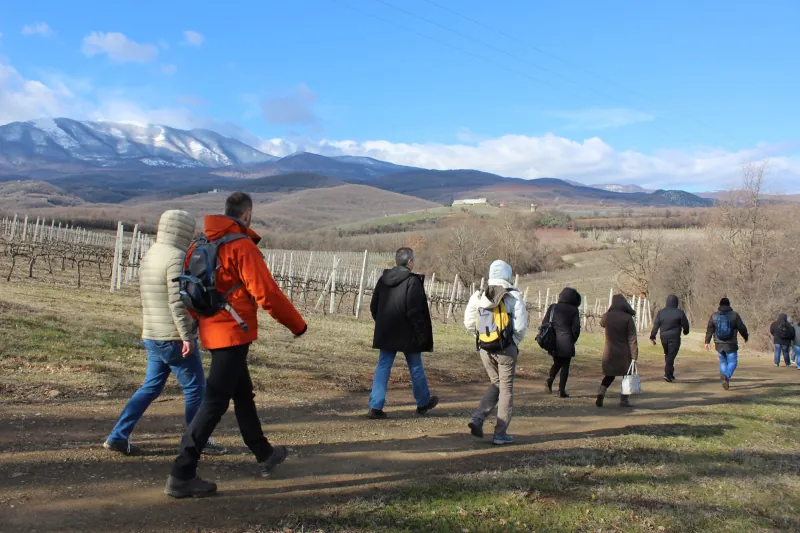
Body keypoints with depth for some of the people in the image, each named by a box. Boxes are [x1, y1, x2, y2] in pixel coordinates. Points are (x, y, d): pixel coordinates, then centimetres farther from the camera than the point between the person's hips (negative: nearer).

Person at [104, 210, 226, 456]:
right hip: (175, 338, -9)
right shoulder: (176, 257, -17)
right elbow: (177, 301, -22)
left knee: (151, 387, 16)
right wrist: (186, 336, -19)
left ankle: (118, 436, 15)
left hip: (152, 337, 9)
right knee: (195, 388, 5)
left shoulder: (148, 256, 12)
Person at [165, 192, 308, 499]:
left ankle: (265, 456, 36)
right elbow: (266, 293, -17)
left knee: (243, 395, 20)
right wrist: (297, 325, -6)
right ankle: (181, 476, -4)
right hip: (233, 333, -9)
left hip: (211, 331, 9)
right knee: (215, 403, -5)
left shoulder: (202, 243, 9)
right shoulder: (242, 246, -15)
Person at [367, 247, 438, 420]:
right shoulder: (413, 281, -15)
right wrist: (421, 334, -12)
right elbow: (415, 312, -19)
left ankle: (375, 407, 0)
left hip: (386, 333, 5)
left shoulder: (383, 279, 5)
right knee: (416, 368, 12)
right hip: (407, 334, -5)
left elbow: (374, 307, 11)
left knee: (383, 367, 7)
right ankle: (423, 403, 30)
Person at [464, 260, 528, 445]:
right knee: (506, 389, 8)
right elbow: (521, 325, -12)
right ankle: (500, 433, 11)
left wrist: (482, 337, 13)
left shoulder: (478, 296, 2)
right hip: (506, 349, -4)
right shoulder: (513, 296, -9)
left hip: (485, 349, 4)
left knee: (495, 383, 22)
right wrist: (516, 341, 4)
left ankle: (477, 419, 6)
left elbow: (469, 323, 2)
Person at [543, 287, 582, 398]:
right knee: (565, 366, 6)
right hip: (567, 343, -3)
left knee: (557, 363, 20)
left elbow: (544, 323, 3)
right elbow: (576, 328, -7)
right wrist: (573, 340, 9)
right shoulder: (574, 310, -6)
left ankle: (550, 379, -5)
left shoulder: (553, 307, 3)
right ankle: (562, 390, 3)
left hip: (554, 342, 3)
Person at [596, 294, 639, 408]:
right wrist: (634, 355, -13)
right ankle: (624, 400, 14)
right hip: (624, 354, -3)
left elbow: (601, 323, 21)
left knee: (609, 375, 17)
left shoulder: (606, 317, -5)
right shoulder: (628, 318, -13)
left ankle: (601, 393, -5)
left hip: (609, 352, 3)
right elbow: (632, 339, -14)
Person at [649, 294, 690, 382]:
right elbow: (685, 324, 0)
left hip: (664, 337, 4)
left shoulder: (660, 312, 3)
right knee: (671, 355, -6)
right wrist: (686, 331, 22)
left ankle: (670, 373, 23)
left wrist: (652, 337, 6)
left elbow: (655, 326, 2)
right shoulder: (680, 313, -6)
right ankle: (668, 374, -16)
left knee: (667, 354, 19)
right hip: (674, 338, -4)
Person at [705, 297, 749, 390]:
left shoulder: (714, 316, 0)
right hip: (731, 344, -3)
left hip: (719, 344, 3)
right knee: (732, 362, 4)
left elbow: (709, 330, 3)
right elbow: (742, 328, -1)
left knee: (723, 362, 19)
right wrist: (746, 337, 17)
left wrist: (707, 342, 10)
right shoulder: (734, 315, -6)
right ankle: (726, 376, -22)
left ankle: (725, 380, 18)